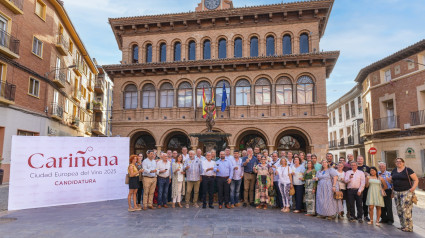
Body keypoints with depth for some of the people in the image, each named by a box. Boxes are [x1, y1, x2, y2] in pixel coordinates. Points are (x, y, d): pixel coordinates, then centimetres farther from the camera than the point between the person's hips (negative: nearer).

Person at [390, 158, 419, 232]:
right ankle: (403, 226, 17)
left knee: (406, 209, -9)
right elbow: (391, 180, 23)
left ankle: (409, 227, -1)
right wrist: (392, 187, 9)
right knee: (399, 210, 7)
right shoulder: (394, 171, 13)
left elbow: (416, 180, -5)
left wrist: (413, 188, -17)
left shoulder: (408, 170, -4)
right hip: (396, 192, 6)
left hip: (406, 192, -6)